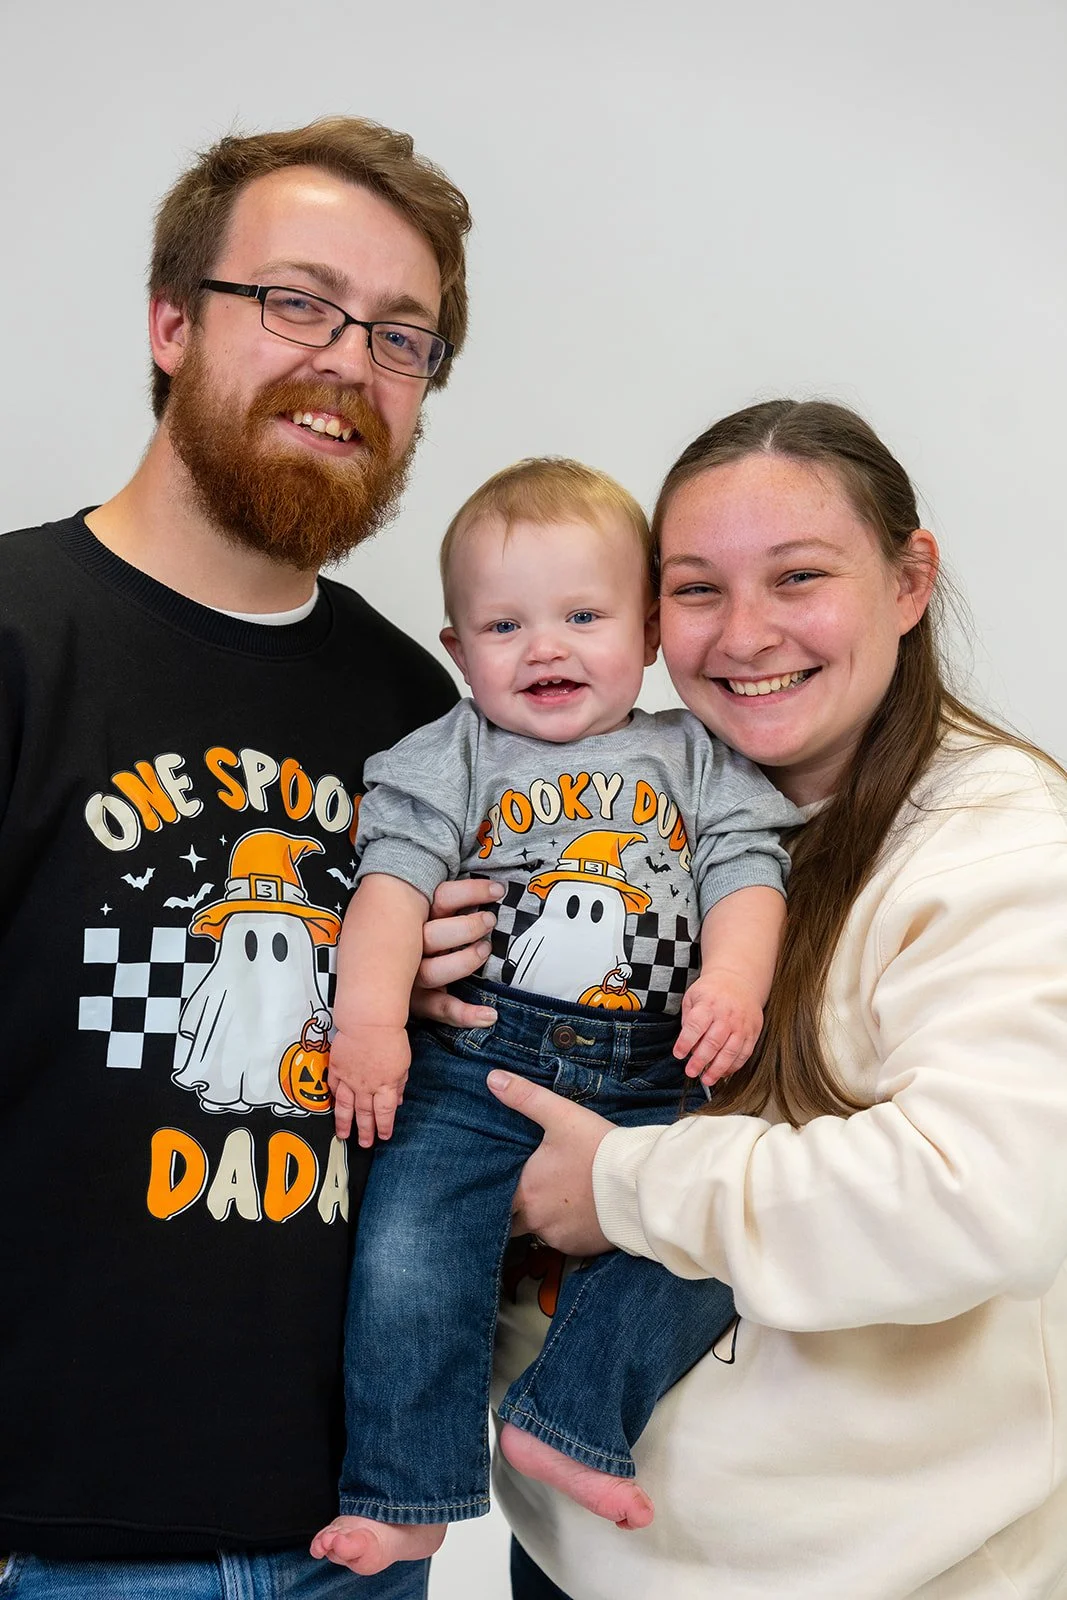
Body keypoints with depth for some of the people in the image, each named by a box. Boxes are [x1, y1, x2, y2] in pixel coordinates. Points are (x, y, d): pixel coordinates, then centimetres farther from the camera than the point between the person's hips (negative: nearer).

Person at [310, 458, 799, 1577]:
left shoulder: (691, 756, 15)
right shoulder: (455, 755, 11)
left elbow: (747, 867, 6)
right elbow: (396, 873, 0)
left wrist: (734, 978, -14)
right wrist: (369, 1013, -14)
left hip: (653, 1084, 2)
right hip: (475, 1069, -1)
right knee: (407, 1256, -17)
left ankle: (570, 1421, -3)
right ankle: (406, 1494, 2)